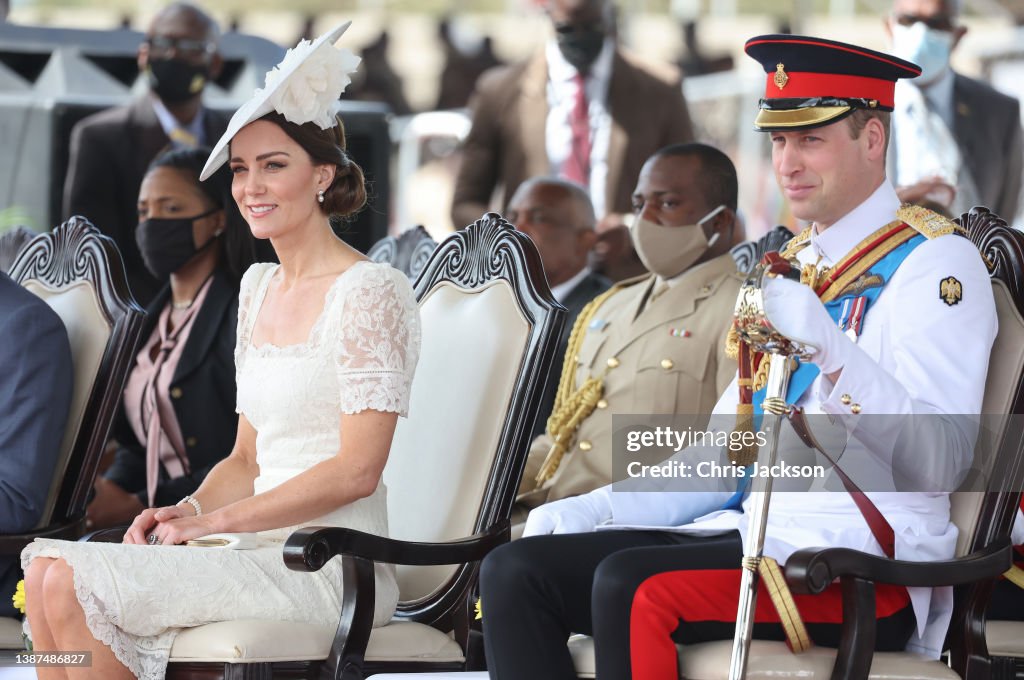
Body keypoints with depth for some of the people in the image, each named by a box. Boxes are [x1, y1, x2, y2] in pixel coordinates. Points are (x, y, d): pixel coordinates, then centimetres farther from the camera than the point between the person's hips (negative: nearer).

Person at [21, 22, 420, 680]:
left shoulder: (370, 291, -8)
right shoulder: (260, 287, 18)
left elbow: (355, 471, -15)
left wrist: (213, 521, -13)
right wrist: (187, 511, 0)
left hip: (332, 565, -8)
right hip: (265, 552, 8)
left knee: (75, 584, -21)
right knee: (48, 569, -12)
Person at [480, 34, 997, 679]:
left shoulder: (934, 262, -5)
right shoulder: (790, 266, 21)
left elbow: (941, 463, -17)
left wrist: (830, 347, -30)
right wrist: (591, 509, 8)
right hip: (750, 531, 8)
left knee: (633, 586, -31)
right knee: (516, 570, -8)